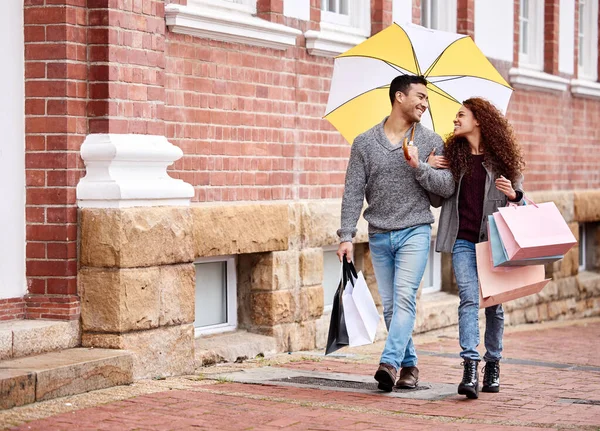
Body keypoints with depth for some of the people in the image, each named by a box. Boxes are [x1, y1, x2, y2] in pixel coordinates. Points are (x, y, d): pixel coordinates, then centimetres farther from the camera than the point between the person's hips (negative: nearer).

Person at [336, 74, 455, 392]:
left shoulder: (431, 143, 6)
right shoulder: (364, 143, 5)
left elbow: (447, 187, 0)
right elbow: (353, 192, 2)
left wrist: (418, 167, -14)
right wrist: (346, 235, -4)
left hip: (415, 231, -2)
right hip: (379, 235, 2)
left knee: (404, 296, -18)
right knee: (389, 305, 5)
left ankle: (389, 362, -26)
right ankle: (409, 364, 16)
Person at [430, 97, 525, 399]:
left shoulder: (502, 158, 4)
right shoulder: (452, 155, 8)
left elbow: (521, 199, 9)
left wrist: (512, 194, -12)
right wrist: (427, 168, -5)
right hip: (463, 240, 0)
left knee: (494, 303, 6)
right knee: (469, 299, -12)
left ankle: (493, 364, 21)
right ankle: (470, 368, -20)